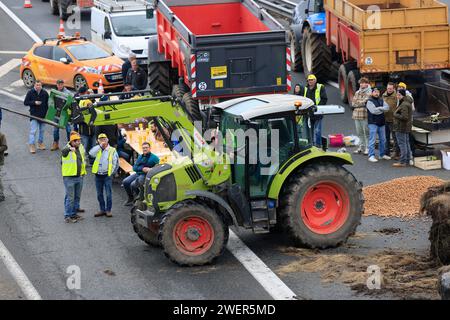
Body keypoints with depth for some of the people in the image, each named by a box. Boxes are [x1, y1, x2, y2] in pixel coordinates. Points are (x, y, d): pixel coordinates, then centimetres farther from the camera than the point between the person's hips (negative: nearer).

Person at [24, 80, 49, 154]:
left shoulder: (45, 93, 0)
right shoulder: (30, 92, -6)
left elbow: (47, 103, 8)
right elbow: (25, 102, -4)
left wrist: (47, 113, 2)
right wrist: (34, 102, -17)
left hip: (43, 115, 3)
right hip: (34, 114, -3)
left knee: (42, 130, 15)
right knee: (33, 131, -8)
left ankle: (40, 143, 31)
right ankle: (32, 146, -4)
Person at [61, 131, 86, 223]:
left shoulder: (81, 148, 9)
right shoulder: (67, 149, -15)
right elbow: (63, 151, -41)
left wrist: (83, 170, 22)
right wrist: (70, 149, -62)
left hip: (79, 177, 8)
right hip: (69, 177, -7)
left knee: (77, 197, 15)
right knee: (70, 197, -6)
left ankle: (74, 213, 27)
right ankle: (67, 216, -1)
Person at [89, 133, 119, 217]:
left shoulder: (112, 150, 1)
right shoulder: (98, 150, 8)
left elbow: (115, 163, 2)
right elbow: (91, 153, -14)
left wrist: (111, 173, -2)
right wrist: (100, 146, -12)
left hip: (107, 175, -4)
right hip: (98, 175, 4)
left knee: (108, 194, -3)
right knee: (99, 194, 9)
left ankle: (108, 210, 6)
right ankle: (102, 210, 19)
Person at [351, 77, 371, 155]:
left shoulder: (369, 92, -3)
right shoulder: (357, 92, 20)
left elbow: (365, 102, -12)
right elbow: (353, 101, 11)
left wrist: (356, 104, -7)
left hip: (365, 115, -7)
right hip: (357, 115, 7)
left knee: (366, 132, -4)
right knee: (359, 132, 12)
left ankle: (367, 148, -1)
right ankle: (361, 147, 20)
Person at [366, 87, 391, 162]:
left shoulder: (381, 100, 14)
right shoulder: (369, 101, -6)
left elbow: (387, 107, -1)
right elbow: (373, 111, -20)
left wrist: (379, 108, -15)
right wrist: (382, 110, -8)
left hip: (381, 123, 7)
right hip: (373, 123, -7)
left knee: (383, 140, 14)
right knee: (372, 140, -9)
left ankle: (382, 154, 26)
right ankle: (371, 156, -8)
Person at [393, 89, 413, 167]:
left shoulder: (404, 105, -21)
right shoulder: (408, 103, 13)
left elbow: (404, 117, -27)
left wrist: (395, 115, -15)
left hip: (401, 127, -11)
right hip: (407, 127, 11)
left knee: (402, 144, -7)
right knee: (406, 143, 14)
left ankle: (402, 162, -6)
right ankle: (407, 160, 19)